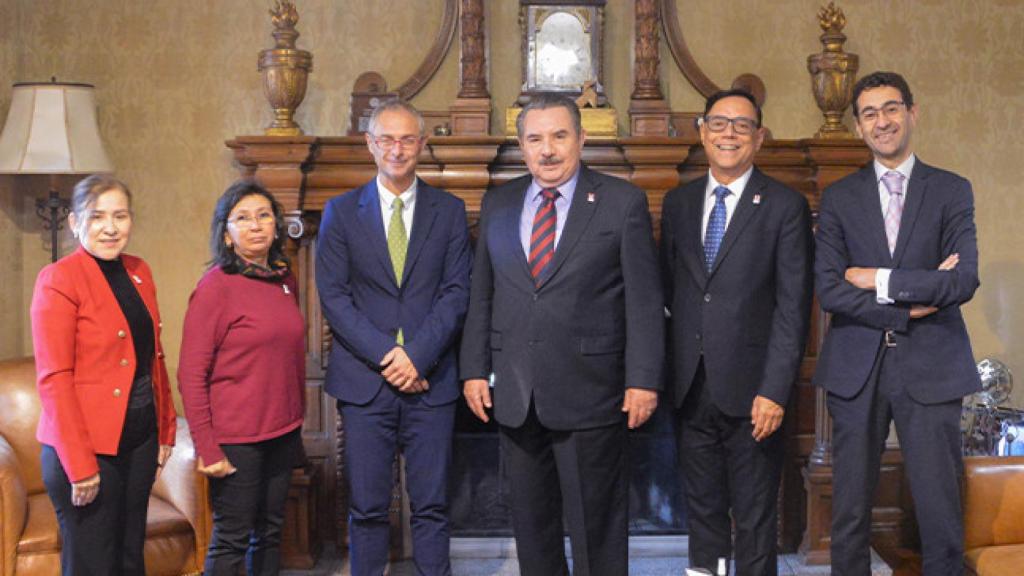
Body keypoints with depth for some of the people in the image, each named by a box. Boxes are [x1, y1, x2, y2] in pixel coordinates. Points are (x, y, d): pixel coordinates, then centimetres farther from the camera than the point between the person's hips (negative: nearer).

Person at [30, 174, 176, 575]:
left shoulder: (139, 273, 9)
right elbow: (53, 379, -16)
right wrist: (79, 465, -18)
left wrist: (166, 429, 10)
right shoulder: (59, 279, -12)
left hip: (139, 441, 7)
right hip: (88, 448, -6)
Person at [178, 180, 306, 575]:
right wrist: (206, 448, -16)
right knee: (232, 541, 3)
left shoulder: (285, 280, 7)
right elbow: (191, 375, -13)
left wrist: (297, 422, 13)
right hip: (236, 438, -6)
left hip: (282, 434, 6)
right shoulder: (215, 287, -12)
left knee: (269, 533, 14)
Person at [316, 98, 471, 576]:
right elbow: (333, 297, -1)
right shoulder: (342, 212, 6)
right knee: (367, 508, 5)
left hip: (430, 379, 1)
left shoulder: (449, 211, 8)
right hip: (364, 380, 0)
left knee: (431, 506, 5)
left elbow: (456, 292, 1)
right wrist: (386, 355, -11)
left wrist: (417, 356, -11)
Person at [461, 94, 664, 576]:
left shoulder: (623, 202, -3)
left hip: (590, 393, -4)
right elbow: (481, 296, 11)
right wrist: (474, 370, 5)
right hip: (515, 396, 4)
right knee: (531, 523, 14)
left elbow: (644, 300, -5)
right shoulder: (497, 204, 9)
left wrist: (643, 380, -10)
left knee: (596, 527, 6)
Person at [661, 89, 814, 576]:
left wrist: (775, 390, -15)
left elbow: (794, 307, -8)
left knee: (755, 519, 6)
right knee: (702, 512, 14)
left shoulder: (785, 206, -3)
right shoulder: (678, 202, 11)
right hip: (690, 389, 4)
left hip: (750, 390, -4)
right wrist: (665, 377, 4)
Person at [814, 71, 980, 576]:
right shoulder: (839, 198, 7)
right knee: (849, 511, 7)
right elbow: (829, 291, -5)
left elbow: (964, 281, -8)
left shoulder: (951, 191, 5)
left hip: (929, 368, -1)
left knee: (941, 513, 2)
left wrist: (878, 280, -10)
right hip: (856, 369, 1)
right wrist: (910, 308, -11)